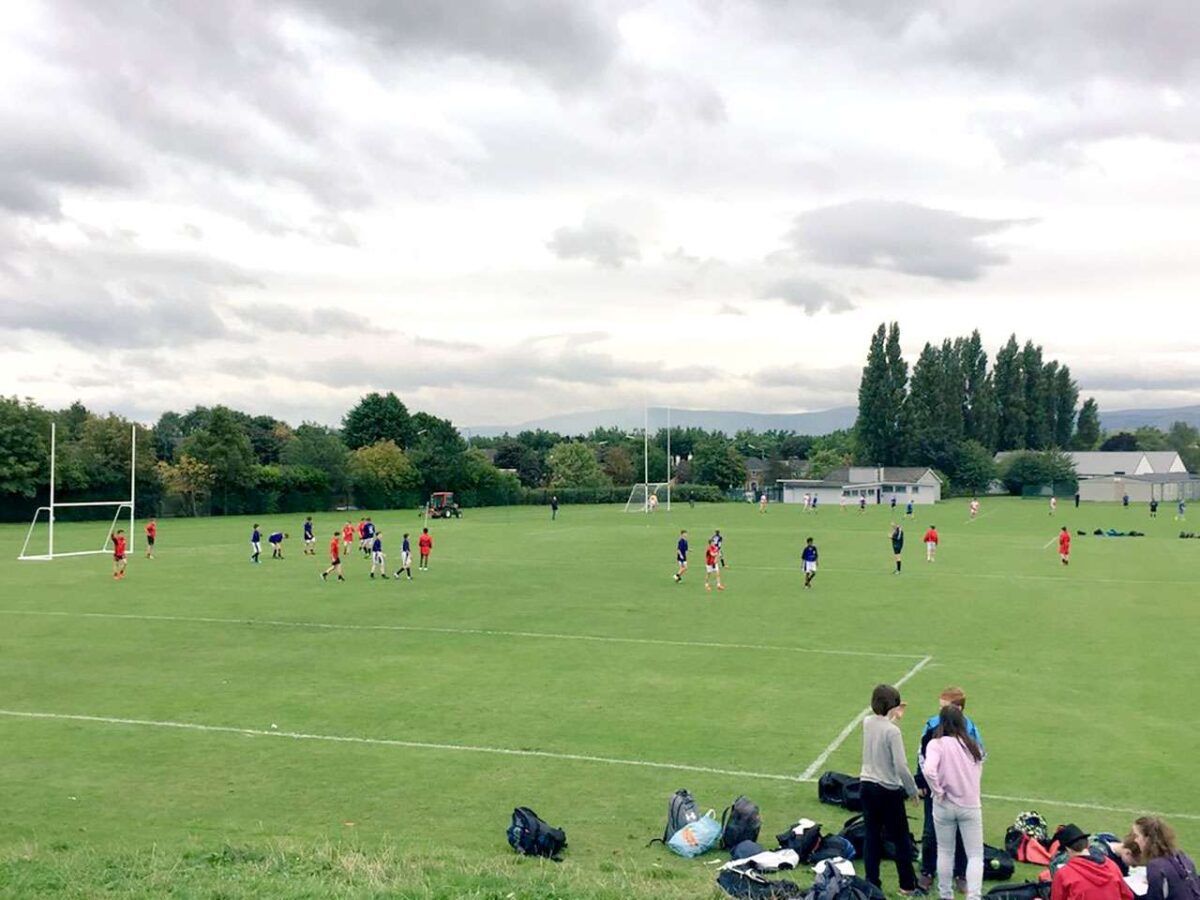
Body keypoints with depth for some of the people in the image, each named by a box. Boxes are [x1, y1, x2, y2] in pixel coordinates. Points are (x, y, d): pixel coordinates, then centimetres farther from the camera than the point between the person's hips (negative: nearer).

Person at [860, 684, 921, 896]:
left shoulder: (867, 722, -1)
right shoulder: (893, 731, -20)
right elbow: (901, 766, -20)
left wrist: (894, 718, 25)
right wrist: (913, 791, -8)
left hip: (867, 785, 6)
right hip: (889, 791, -6)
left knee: (872, 837, 12)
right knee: (901, 839, 9)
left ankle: (872, 884, 15)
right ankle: (907, 886, 18)